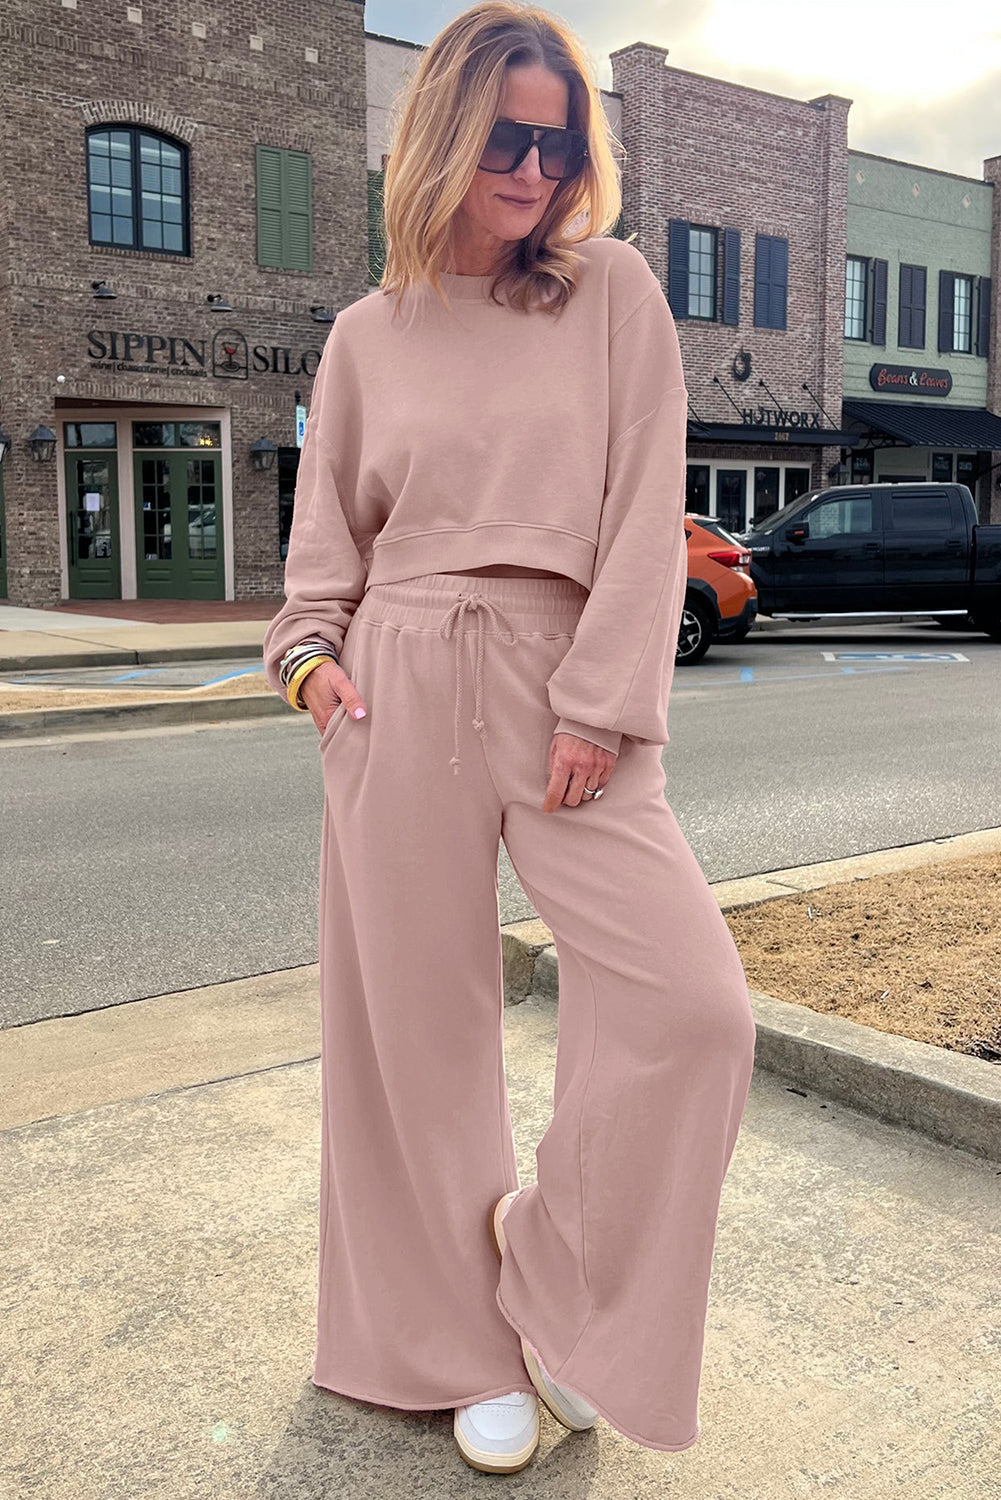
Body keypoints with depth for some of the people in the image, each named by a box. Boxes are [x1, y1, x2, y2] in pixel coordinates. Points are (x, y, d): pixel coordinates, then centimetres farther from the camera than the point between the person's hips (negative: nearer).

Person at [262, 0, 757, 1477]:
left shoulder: (615, 291, 6)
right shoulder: (369, 333, 10)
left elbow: (645, 515, -1)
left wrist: (600, 703, -9)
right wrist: (309, 650, -1)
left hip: (568, 687, 0)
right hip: (400, 693, 1)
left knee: (692, 1001, -12)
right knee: (423, 1015, 5)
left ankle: (549, 1257, 15)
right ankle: (469, 1342, 25)